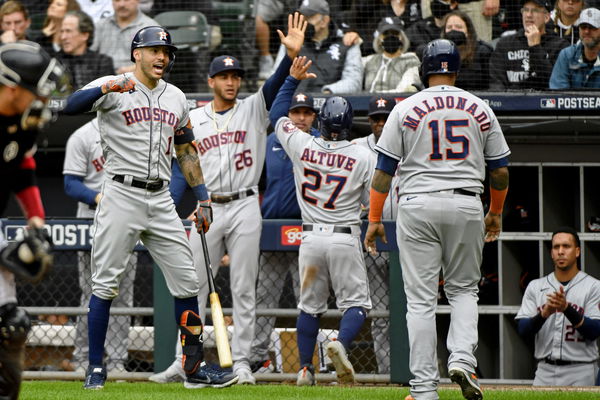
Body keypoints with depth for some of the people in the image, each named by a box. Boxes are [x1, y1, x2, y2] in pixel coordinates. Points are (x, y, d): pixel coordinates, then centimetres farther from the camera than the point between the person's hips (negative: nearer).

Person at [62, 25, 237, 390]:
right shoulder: (112, 89, -4)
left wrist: (203, 198, 13)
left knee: (186, 281, 3)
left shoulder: (176, 98, 13)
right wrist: (108, 87, -38)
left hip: (161, 200, 5)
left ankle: (195, 367, 10)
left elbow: (186, 151, 20)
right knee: (106, 284, -4)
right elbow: (72, 106, -22)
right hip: (121, 196, -5)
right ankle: (96, 369, 4)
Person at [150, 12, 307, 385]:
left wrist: (291, 55, -33)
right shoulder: (192, 120, 8)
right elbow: (182, 169, 8)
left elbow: (275, 85, -14)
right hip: (207, 210, 1)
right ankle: (184, 362, 7)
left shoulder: (253, 110, 5)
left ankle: (242, 362, 3)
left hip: (245, 208, -1)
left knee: (244, 290, 1)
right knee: (195, 288, 3)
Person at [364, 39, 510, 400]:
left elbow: (385, 168, -2)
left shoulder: (407, 109, 0)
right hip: (467, 206, 2)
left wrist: (375, 219, 3)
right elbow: (500, 170, 10)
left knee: (421, 299, 1)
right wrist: (496, 213, 24)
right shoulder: (480, 109, 6)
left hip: (418, 206, -2)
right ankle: (462, 359, -6)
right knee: (463, 289, 17)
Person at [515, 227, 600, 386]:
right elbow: (523, 330, 1)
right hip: (545, 371, 3)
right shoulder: (535, 287, 10)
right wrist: (544, 314, -19)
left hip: (580, 373, -3)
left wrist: (567, 309, -23)